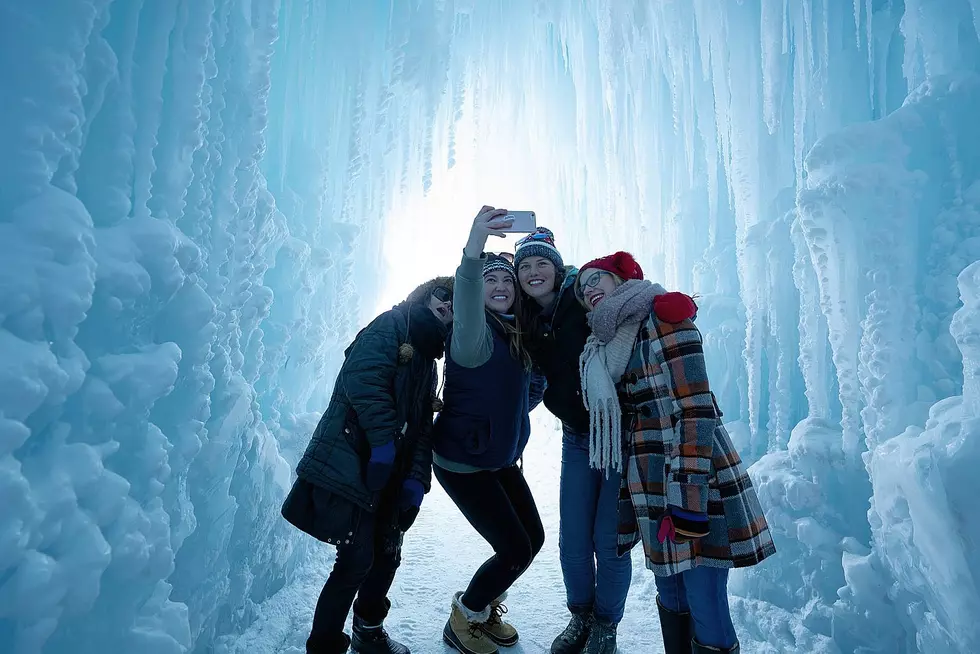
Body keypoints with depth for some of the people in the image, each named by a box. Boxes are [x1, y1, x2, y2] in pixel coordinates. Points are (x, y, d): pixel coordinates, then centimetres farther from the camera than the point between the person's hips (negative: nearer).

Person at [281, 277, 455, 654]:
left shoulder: (428, 361, 20)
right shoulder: (392, 325, -3)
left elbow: (422, 426, 14)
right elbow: (363, 376, -21)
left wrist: (418, 477, 1)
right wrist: (384, 438, -25)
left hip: (389, 473, 8)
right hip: (350, 463, -8)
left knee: (387, 554, 16)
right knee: (357, 559, -7)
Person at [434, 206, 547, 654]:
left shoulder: (517, 335, 3)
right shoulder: (478, 333, -22)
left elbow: (529, 390, 18)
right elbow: (468, 336, -48)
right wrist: (472, 255, -60)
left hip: (502, 458, 8)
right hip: (463, 463, -8)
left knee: (533, 538, 14)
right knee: (515, 549, -3)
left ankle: (487, 608, 39)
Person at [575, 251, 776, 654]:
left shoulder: (661, 316, -9)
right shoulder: (608, 345, 14)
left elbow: (694, 410, -16)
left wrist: (689, 496, -20)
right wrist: (629, 489, 16)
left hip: (692, 480, -7)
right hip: (653, 486, 7)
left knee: (706, 607, 0)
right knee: (671, 598, 19)